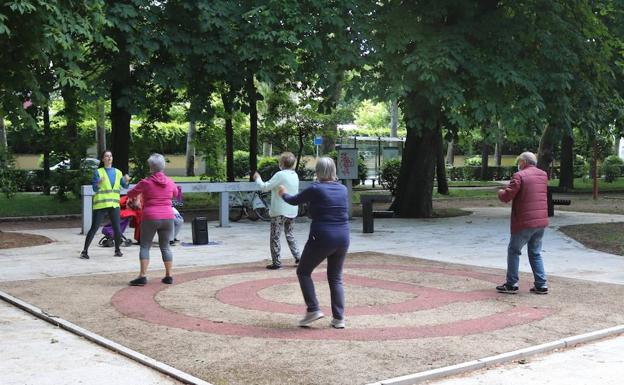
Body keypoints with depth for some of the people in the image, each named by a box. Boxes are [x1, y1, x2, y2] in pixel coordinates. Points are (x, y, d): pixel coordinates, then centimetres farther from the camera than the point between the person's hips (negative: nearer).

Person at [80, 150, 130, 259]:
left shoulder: (117, 172, 12)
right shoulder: (98, 172, 1)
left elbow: (124, 186, 8)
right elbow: (95, 188, -7)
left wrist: (126, 180, -13)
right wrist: (99, 183, -28)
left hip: (114, 204, 3)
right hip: (100, 205, -3)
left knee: (117, 229, -3)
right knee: (94, 229, -6)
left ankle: (117, 250, 16)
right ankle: (85, 251, 0)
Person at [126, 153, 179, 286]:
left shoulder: (146, 182, -7)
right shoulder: (170, 182, 3)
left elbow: (130, 194, 6)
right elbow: (175, 193, 26)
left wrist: (140, 191, 27)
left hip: (150, 218, -4)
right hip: (167, 218, 4)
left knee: (145, 246, 3)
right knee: (165, 247, 13)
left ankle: (142, 276, -4)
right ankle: (168, 276, 13)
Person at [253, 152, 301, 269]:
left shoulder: (280, 175, -17)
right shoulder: (295, 175, 7)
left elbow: (265, 187, -13)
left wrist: (257, 178, 4)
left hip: (279, 212, -7)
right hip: (292, 211, 7)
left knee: (275, 237, 2)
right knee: (289, 235, 22)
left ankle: (276, 263, 2)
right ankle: (298, 257, 18)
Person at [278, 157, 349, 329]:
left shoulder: (315, 189, -9)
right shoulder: (343, 189, 7)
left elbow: (294, 201, 6)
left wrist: (284, 194, 29)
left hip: (321, 239, -5)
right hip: (342, 239, 5)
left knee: (303, 272, 13)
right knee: (336, 278, 15)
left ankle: (313, 310, 3)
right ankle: (339, 318, 8)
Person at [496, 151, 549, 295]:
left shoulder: (520, 176, -12)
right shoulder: (543, 175, 11)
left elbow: (506, 197, -14)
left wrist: (500, 192, 8)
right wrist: (510, 187, 21)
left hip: (525, 222, -7)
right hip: (541, 221, 7)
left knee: (514, 251, 7)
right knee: (535, 253, 16)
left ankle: (511, 284, 9)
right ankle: (541, 285, 12)